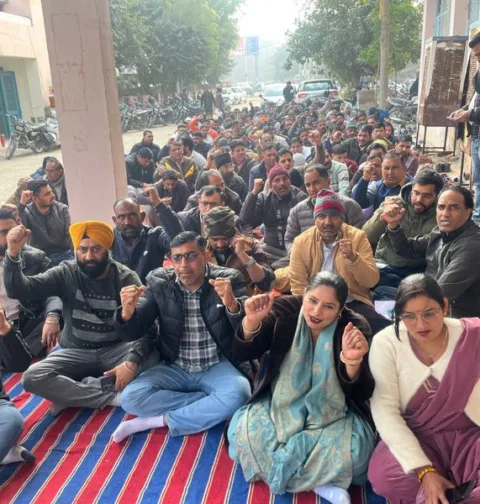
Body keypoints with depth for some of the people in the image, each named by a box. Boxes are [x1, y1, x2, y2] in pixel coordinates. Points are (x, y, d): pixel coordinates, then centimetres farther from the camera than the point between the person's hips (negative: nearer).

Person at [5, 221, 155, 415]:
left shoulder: (125, 278, -10)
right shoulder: (66, 273, -4)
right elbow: (19, 290, -12)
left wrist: (132, 362, -36)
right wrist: (13, 254, -30)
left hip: (116, 349, -1)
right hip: (76, 352, 1)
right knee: (32, 377, -25)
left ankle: (69, 394, -21)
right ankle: (112, 397, -23)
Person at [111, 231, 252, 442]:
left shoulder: (230, 280, -9)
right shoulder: (159, 283, -5)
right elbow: (133, 333, -6)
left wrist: (232, 304, -39)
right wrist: (127, 312, -30)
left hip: (218, 367, -2)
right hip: (174, 369, 2)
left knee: (238, 394, -32)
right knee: (131, 397, -21)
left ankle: (163, 420, -15)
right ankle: (211, 405, -11)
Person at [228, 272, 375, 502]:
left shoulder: (354, 326, -15)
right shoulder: (285, 309, -12)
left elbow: (361, 394, -20)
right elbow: (242, 354, -13)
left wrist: (353, 362, -41)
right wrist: (251, 321, -33)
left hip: (332, 413, -1)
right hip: (281, 404, 2)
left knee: (354, 450, -30)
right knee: (243, 432, -24)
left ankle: (278, 472, -6)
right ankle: (320, 482, -11)